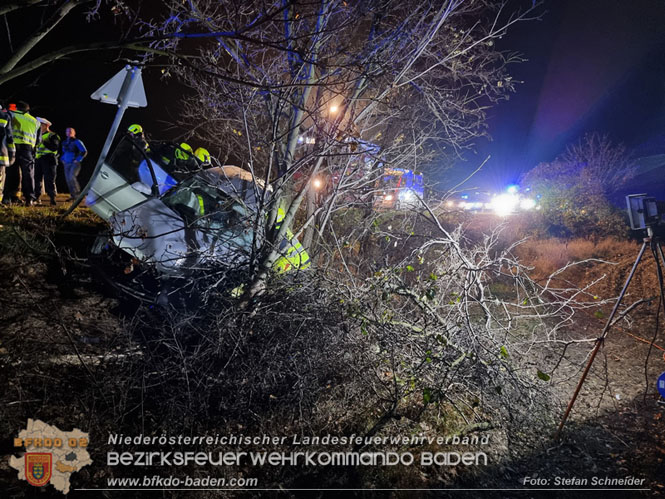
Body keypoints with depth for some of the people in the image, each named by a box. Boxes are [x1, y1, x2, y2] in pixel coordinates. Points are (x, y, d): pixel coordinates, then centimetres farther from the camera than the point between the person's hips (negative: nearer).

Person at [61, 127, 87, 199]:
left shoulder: (77, 141, -5)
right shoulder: (64, 142, 15)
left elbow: (84, 151, -10)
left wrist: (78, 159, -14)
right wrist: (63, 159, 17)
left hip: (75, 163, -7)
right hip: (67, 164, 7)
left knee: (72, 177, -24)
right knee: (68, 180, 2)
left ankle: (77, 193, -12)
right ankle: (73, 196, 8)